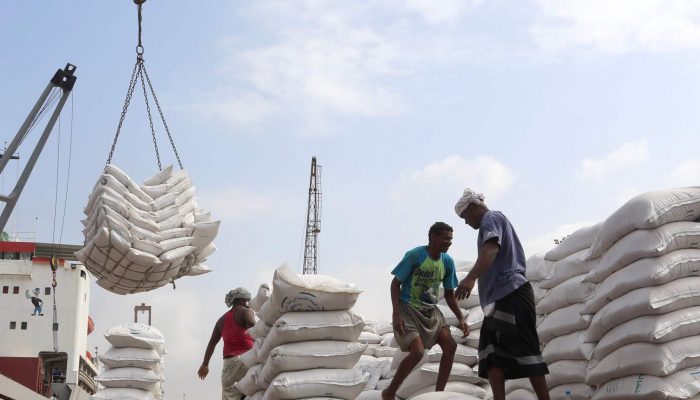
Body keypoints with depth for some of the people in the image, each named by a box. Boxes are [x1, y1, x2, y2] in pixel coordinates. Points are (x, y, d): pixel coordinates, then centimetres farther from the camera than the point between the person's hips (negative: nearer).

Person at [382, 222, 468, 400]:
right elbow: (395, 283, -13)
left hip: (430, 310, 6)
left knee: (450, 345, -10)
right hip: (408, 308, -6)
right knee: (418, 351, -22)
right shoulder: (415, 255, -18)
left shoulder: (448, 262, -1)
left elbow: (449, 294, 10)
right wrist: (396, 314, -23)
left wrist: (461, 318, -1)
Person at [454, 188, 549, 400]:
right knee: (492, 351, 2)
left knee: (524, 349, -12)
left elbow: (491, 248, -23)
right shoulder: (497, 221, 29)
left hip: (510, 293, -10)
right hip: (503, 295, 10)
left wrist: (471, 277, -38)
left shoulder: (491, 218, -2)